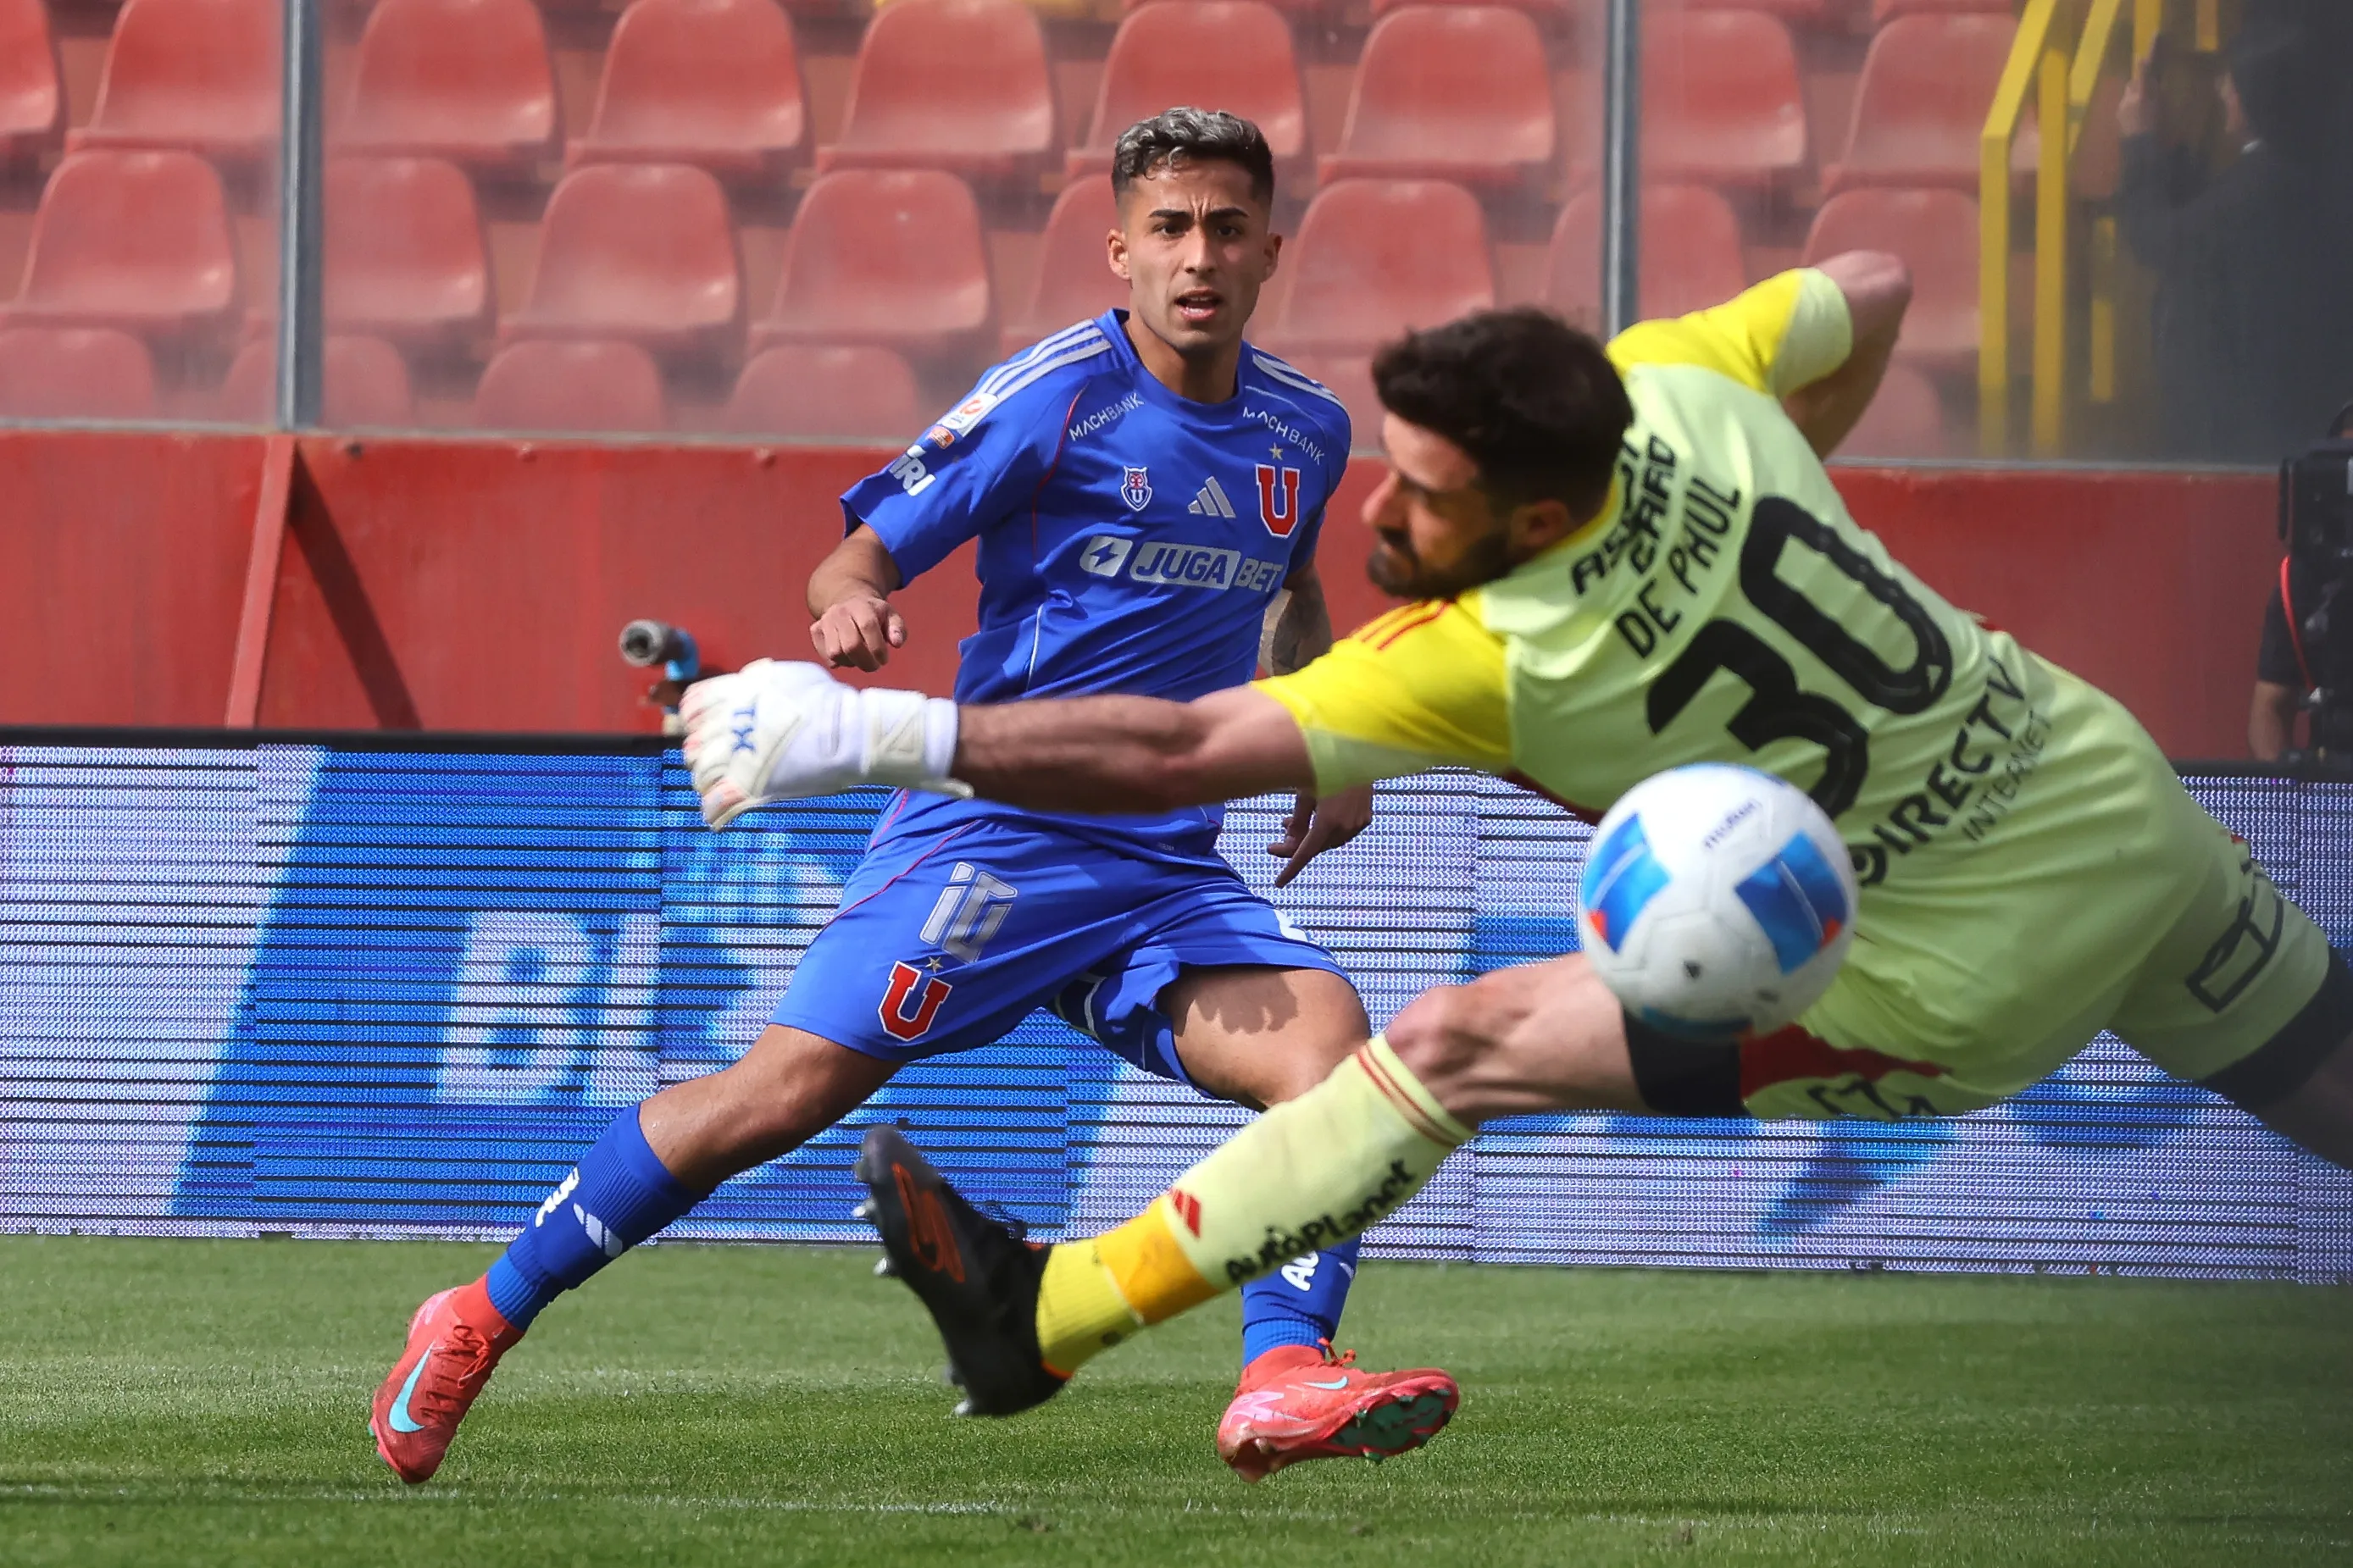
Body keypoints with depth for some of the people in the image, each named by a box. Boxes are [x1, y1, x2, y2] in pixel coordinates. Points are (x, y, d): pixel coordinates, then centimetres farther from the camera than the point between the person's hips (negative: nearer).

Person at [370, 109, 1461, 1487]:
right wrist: (849, 608, -28)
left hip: (1168, 869, 5)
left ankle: (1285, 1377, -27)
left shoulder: (1307, 429, 11)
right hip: (991, 838, -5)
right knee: (790, 1090, -14)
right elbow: (860, 558, -4)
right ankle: (481, 1320, -1)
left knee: (1334, 1043, -21)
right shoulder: (1054, 399, -7)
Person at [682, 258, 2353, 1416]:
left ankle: (1054, 1318, -5)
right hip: (2131, 794, 7)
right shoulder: (1673, 387, -9)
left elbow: (1171, 753, -29)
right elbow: (1873, 294, 12)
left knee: (1451, 1046, -8)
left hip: (1977, 980, -7)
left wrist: (864, 731, -28)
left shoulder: (1498, 663, -26)